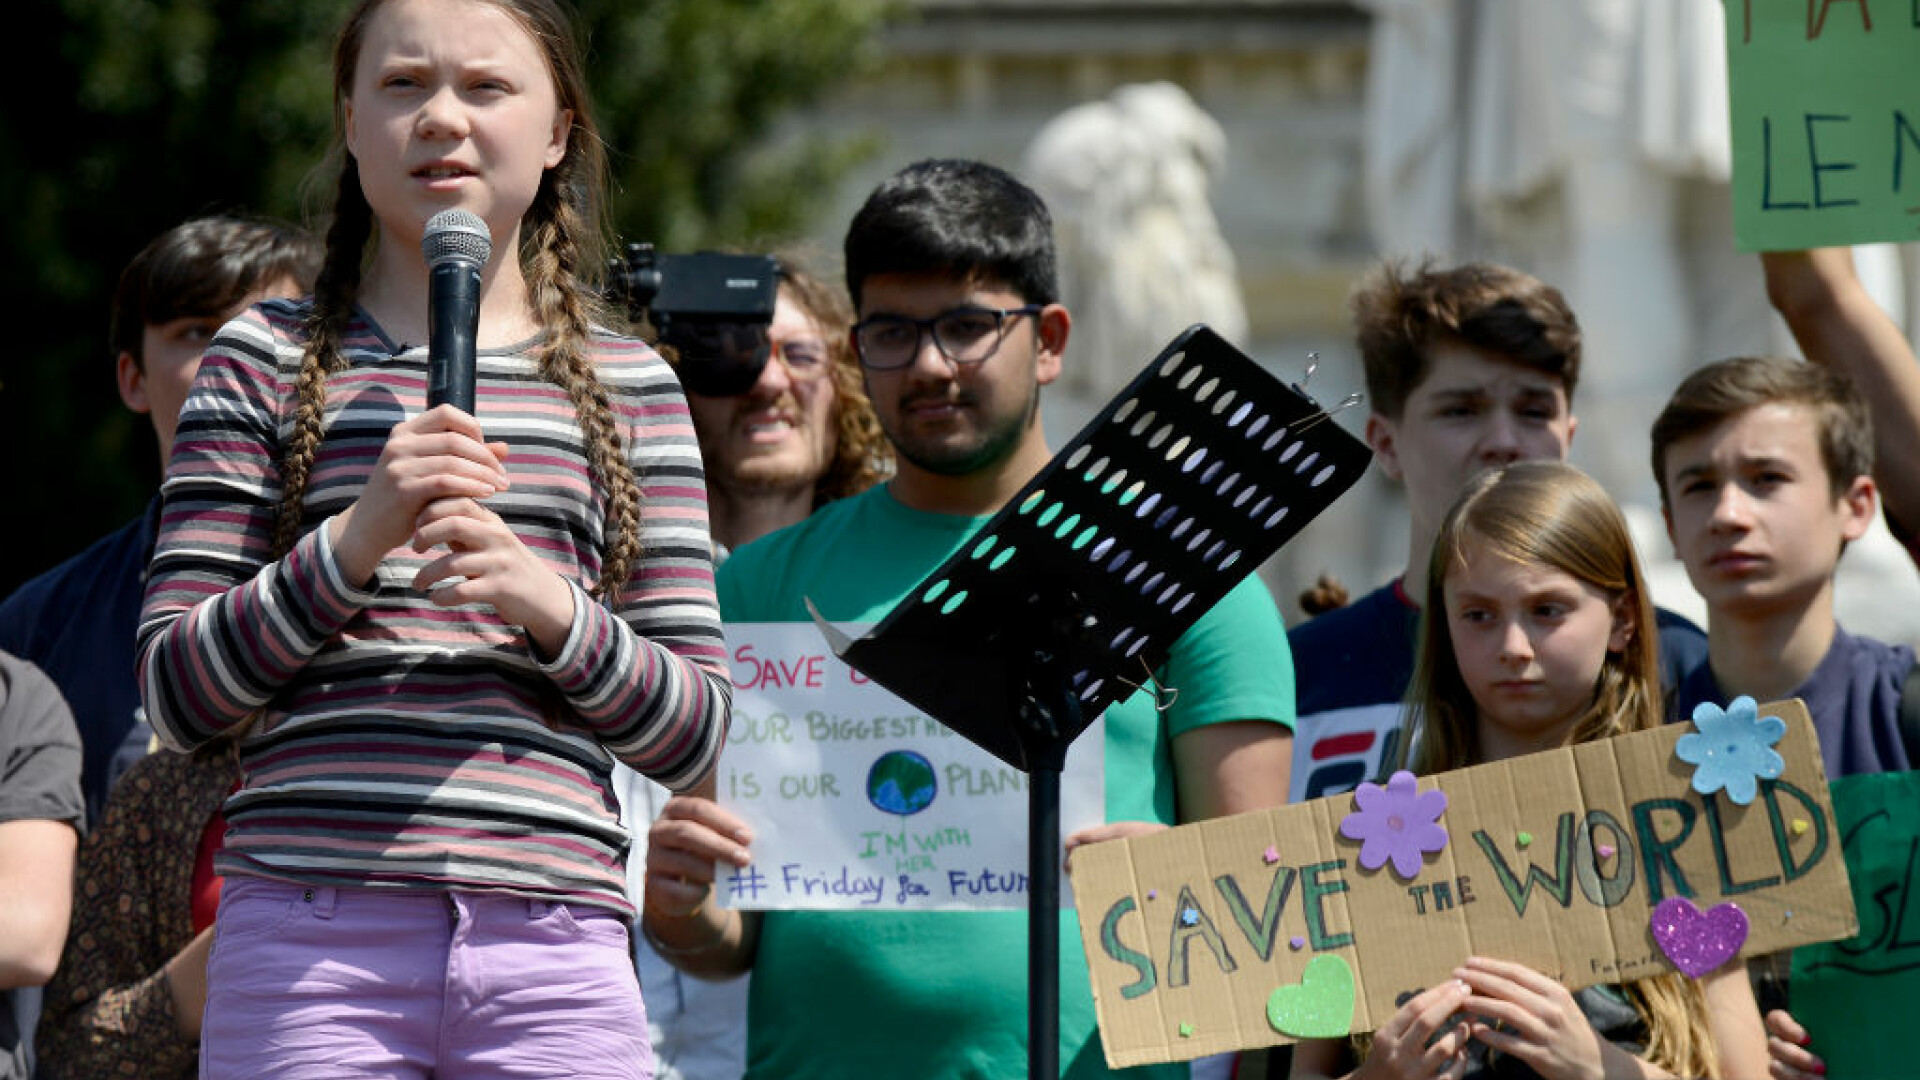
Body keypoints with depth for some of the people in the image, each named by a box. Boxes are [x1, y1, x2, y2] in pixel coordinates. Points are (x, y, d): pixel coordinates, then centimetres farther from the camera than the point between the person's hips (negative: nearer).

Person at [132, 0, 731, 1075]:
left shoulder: (627, 384, 15)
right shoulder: (267, 361, 10)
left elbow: (696, 733, 11)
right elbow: (177, 693, 4)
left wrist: (553, 605, -7)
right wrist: (354, 541, -10)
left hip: (556, 949, 2)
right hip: (312, 931, -1)